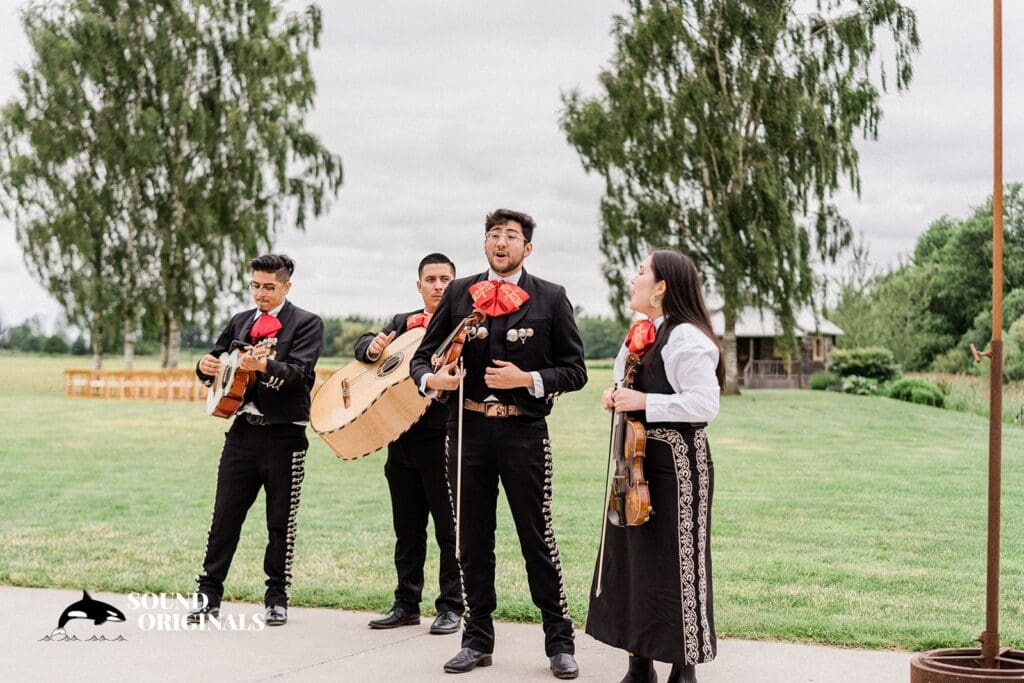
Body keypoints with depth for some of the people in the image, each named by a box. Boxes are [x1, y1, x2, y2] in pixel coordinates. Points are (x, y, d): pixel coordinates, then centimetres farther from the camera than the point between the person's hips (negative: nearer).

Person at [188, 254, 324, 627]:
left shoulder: (307, 323, -2)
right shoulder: (240, 322, 15)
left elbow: (298, 371, -17)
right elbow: (216, 360, 18)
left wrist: (264, 366, -35)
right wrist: (206, 366, -6)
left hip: (284, 434, -4)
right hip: (242, 431, 4)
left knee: (281, 521, 5)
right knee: (225, 516, 5)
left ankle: (277, 597, 16)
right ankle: (209, 593, 12)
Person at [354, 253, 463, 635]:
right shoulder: (403, 324, 16)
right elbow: (362, 345, 9)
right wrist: (373, 347, -14)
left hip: (444, 437, -5)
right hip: (401, 438, 5)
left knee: (450, 528, 0)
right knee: (407, 529, 13)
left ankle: (451, 607, 8)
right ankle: (406, 604, 22)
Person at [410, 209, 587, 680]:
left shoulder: (550, 299, 1)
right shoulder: (459, 294, 8)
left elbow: (575, 370, 0)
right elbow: (422, 355, 10)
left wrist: (527, 379, -14)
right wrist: (431, 379, -12)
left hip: (524, 432, -3)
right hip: (468, 429, 3)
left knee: (537, 537, 1)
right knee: (472, 540, 10)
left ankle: (559, 641, 13)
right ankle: (478, 639, 22)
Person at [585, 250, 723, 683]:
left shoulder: (687, 338, -14)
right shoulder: (640, 335, 14)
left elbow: (705, 403, -22)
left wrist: (644, 401, -21)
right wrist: (616, 397, 5)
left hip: (676, 461, -9)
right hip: (636, 458, 10)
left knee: (675, 565, -2)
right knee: (628, 560, 12)